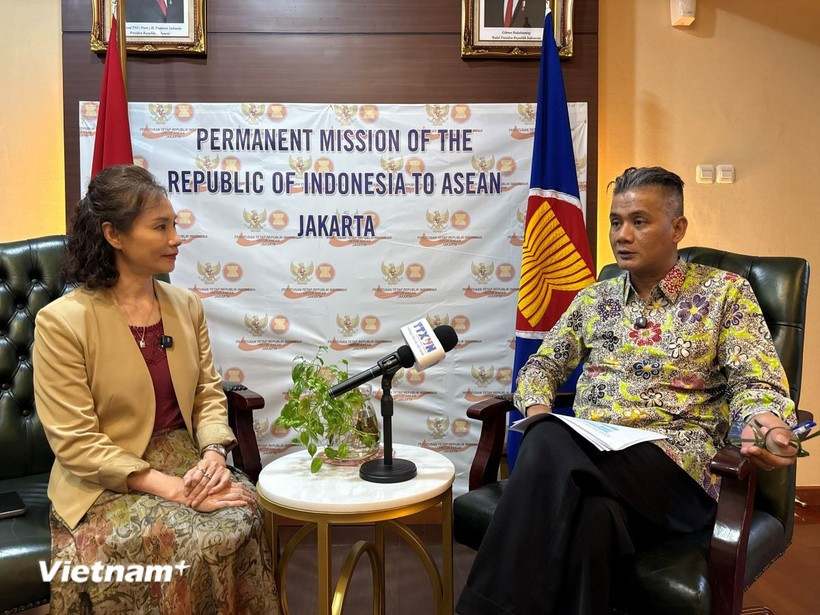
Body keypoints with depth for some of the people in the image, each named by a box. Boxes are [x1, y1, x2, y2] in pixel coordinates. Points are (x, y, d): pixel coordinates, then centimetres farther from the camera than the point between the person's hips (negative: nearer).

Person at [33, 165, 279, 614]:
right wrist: (170, 487, -22)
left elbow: (208, 394, 8)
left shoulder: (186, 306, 6)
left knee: (240, 523, -24)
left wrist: (214, 452, -13)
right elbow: (75, 442, -14)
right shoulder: (62, 322, -11)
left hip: (187, 461, 4)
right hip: (107, 484, -4)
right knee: (189, 543, -28)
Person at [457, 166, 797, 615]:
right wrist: (539, 413, -3)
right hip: (584, 450, 3)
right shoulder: (593, 299, 19)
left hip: (668, 461, -3)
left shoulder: (725, 291, 9)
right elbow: (541, 366, 20)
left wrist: (764, 424, -22)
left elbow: (757, 383, 2)